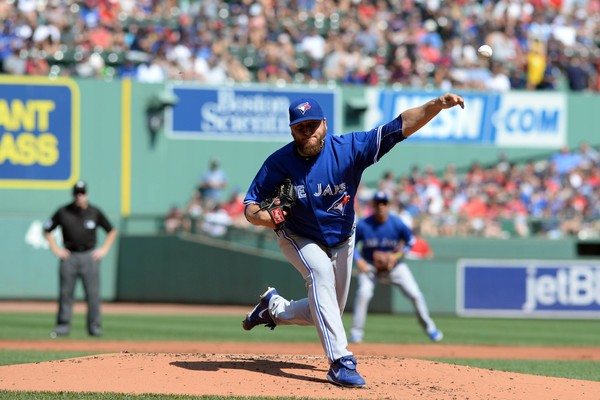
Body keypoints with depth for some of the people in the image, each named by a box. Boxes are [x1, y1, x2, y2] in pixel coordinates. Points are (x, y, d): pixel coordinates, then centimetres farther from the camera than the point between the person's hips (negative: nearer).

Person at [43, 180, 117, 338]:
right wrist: (56, 249, 4)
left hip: (89, 256, 0)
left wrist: (104, 249, 7)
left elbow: (112, 231, 15)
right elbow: (47, 230, 12)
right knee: (65, 293, 0)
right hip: (69, 257, 0)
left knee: (93, 293, -4)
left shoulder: (95, 212, 4)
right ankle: (63, 326, 6)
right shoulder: (63, 212, 2)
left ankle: (94, 326, 1)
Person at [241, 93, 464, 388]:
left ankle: (274, 307, 42)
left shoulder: (348, 148, -26)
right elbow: (250, 205, -15)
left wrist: (436, 106, -51)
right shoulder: (278, 164, -24)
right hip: (298, 239, -3)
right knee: (320, 272, -34)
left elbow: (400, 126, -36)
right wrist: (261, 216, -41)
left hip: (341, 239, 3)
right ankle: (340, 362, -36)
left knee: (323, 314, 10)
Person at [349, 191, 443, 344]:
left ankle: (429, 327, 15)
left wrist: (397, 256, -16)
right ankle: (356, 332, -13)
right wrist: (359, 261, -19)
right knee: (363, 293, -25)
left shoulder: (397, 224, -16)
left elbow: (411, 241, -2)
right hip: (370, 266, -1)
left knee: (415, 295, -6)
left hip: (395, 266, 1)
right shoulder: (363, 225, -17)